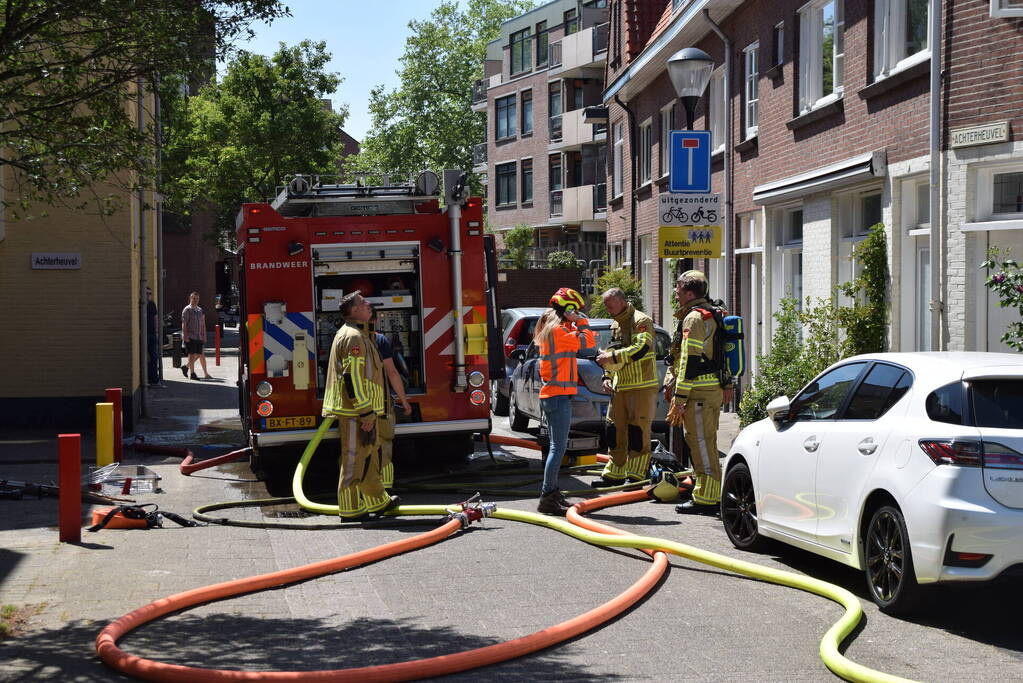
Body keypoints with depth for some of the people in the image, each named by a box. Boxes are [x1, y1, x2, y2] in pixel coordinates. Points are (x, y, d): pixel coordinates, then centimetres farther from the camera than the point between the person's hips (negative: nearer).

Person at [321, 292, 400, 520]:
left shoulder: (359, 334, 19)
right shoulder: (353, 337, -16)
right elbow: (354, 378, -22)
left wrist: (370, 411, 25)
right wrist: (366, 413, -22)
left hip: (361, 410, 11)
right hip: (355, 412, -11)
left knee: (370, 455, 17)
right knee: (354, 458, -5)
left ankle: (378, 501, 27)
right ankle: (349, 509, 0)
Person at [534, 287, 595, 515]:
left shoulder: (549, 328, 16)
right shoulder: (558, 330, -14)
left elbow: (572, 339, 23)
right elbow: (588, 342, -16)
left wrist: (575, 324, 12)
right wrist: (581, 322, -4)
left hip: (549, 394, 10)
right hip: (559, 394, -10)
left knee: (555, 446, 16)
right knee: (558, 448, -12)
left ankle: (551, 493, 21)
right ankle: (547, 498, -14)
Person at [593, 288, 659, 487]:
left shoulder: (641, 321, -9)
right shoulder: (615, 325, 18)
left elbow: (640, 348, -23)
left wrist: (611, 357, -21)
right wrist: (607, 377, 13)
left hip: (642, 387, -8)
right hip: (620, 387, 8)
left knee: (638, 431, -6)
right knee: (614, 430, 8)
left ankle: (636, 476, -1)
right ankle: (614, 474, 16)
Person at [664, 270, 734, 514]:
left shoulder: (694, 318, -14)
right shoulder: (711, 315, 19)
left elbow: (689, 361, -19)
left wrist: (679, 399, -19)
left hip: (700, 393, -10)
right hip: (715, 390, 10)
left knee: (702, 445, -7)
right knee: (706, 444, 16)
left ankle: (705, 498, -5)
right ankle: (710, 495, 21)